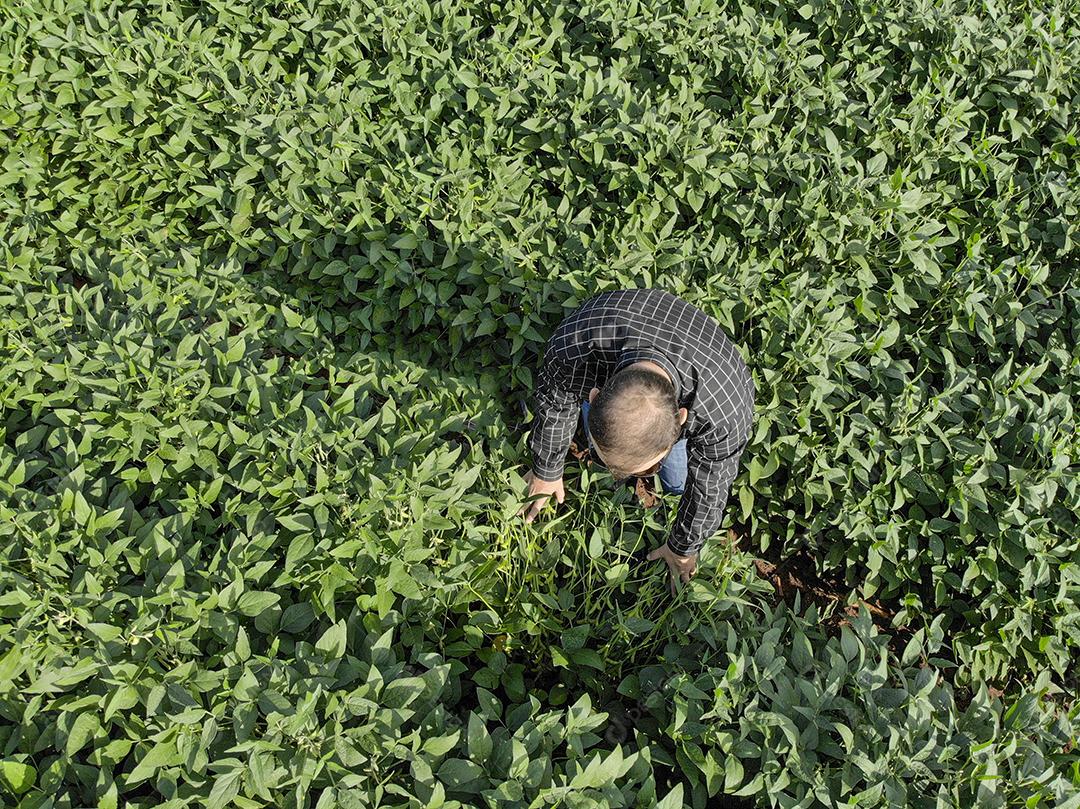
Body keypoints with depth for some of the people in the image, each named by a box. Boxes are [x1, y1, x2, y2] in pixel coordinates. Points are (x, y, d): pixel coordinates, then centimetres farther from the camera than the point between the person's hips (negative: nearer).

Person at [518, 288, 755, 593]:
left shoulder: (725, 414, -48)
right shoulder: (572, 347, -45)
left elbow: (707, 489, -25)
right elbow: (555, 403, -20)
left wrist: (682, 549, -7)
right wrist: (547, 471, -2)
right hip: (602, 372, 1)